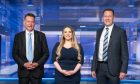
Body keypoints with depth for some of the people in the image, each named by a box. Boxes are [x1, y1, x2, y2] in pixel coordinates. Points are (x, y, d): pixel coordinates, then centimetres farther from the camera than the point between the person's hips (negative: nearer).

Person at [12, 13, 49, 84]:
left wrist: (37, 64, -11)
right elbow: (14, 54, 3)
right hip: (23, 70, 1)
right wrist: (24, 64, -11)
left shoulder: (41, 35, 2)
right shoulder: (18, 36, 3)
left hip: (37, 70, 0)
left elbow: (46, 53, 2)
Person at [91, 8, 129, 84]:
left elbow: (124, 53, -5)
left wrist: (123, 70, -11)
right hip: (100, 67, 4)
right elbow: (96, 50, 12)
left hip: (113, 67, -4)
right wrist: (93, 68, 7)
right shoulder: (99, 31, 11)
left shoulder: (120, 32, -3)